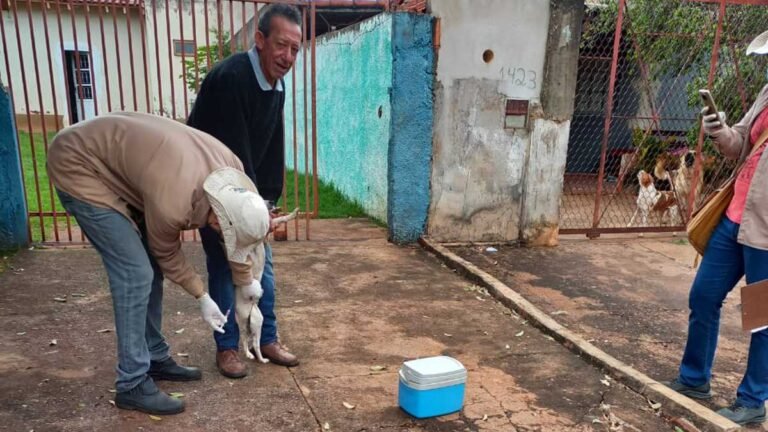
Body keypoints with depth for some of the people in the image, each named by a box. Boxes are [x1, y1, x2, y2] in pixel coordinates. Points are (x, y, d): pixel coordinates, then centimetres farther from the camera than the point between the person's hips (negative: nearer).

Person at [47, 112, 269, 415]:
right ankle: (132, 386, -2)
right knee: (135, 274, -13)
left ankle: (156, 359, 23)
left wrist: (247, 280, 15)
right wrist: (203, 298, -1)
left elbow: (236, 235, 3)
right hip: (80, 167, -8)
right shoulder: (172, 202, -37)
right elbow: (168, 255, -14)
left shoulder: (231, 168, -16)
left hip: (114, 162, 8)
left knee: (150, 268, 9)